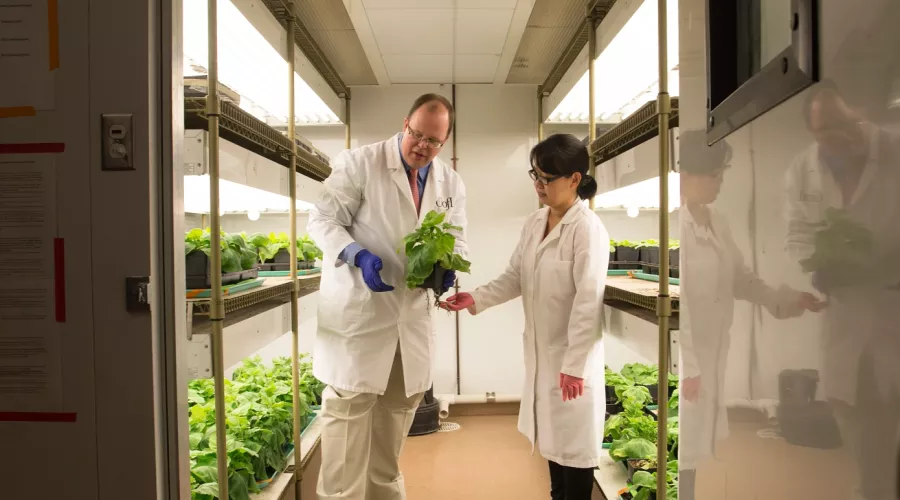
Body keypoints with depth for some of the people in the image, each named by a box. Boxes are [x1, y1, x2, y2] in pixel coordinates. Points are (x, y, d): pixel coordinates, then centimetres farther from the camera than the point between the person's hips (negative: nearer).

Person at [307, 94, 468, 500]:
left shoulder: (452, 184, 7)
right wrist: (359, 256, -25)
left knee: (399, 406, 16)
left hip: (413, 314, 6)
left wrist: (448, 266, -9)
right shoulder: (359, 163, -7)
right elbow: (323, 221, -7)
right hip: (359, 310, -5)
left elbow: (456, 240, 14)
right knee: (349, 406, -4)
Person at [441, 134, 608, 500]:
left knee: (574, 445, 8)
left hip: (573, 355, -7)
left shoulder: (588, 229, -19)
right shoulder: (534, 224, 4)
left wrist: (574, 365, -20)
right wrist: (474, 299, -9)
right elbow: (514, 278, 6)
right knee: (552, 439, 21)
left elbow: (589, 302, -21)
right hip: (541, 352, 7)